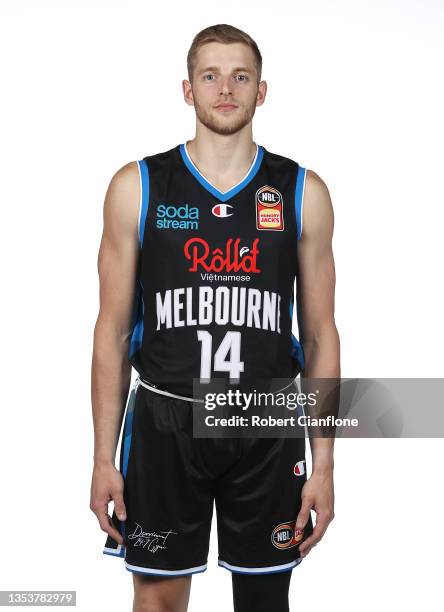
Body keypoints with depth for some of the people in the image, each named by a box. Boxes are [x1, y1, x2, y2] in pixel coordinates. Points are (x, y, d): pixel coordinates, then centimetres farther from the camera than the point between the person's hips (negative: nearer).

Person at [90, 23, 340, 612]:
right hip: (165, 424, 0)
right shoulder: (137, 187, -1)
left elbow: (320, 334, 3)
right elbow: (112, 330, 1)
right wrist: (104, 458, -2)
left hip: (267, 429, 1)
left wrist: (324, 463, -1)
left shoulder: (302, 192, 1)